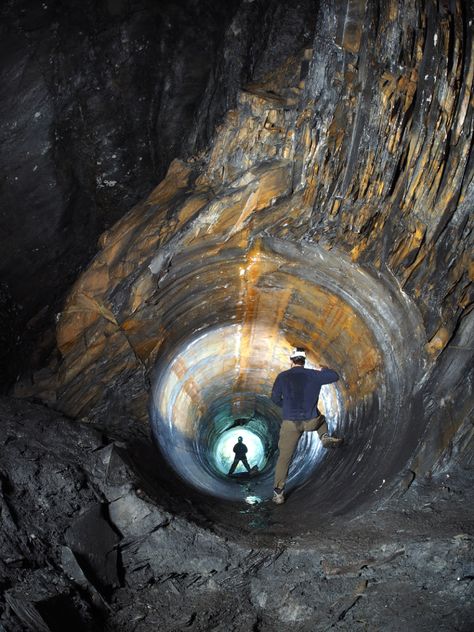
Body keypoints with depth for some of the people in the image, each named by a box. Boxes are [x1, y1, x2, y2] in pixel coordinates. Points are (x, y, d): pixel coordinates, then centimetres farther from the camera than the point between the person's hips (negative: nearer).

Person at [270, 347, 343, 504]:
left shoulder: (283, 376, -5)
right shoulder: (313, 375, -3)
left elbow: (275, 398, 4)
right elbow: (335, 376, 11)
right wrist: (325, 369, 32)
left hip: (290, 422, -1)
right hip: (311, 421, 1)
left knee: (284, 457, 11)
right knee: (320, 418, 38)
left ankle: (278, 492, 9)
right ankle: (325, 437, 13)